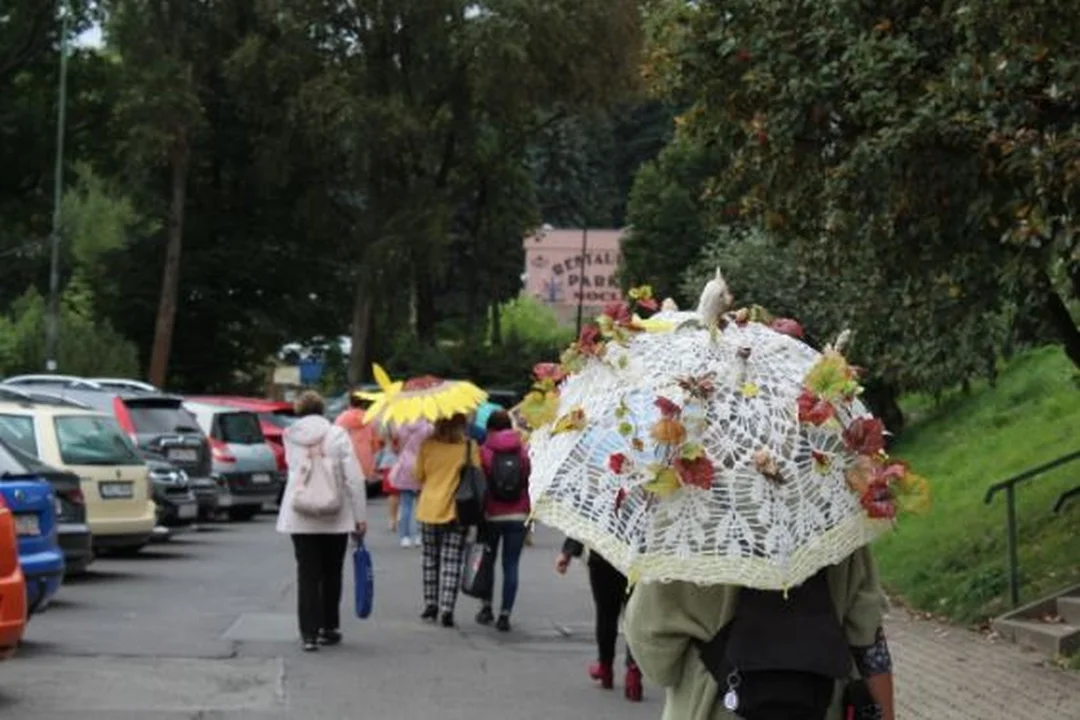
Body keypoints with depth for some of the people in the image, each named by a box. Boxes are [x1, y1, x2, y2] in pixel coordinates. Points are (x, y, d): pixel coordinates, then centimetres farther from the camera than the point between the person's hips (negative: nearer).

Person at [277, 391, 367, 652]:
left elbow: (294, 471, 7)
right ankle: (329, 628, 23)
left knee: (307, 575, 2)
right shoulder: (337, 435, -5)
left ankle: (309, 633, -6)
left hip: (299, 517, 0)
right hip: (335, 517, 0)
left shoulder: (290, 437, 0)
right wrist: (360, 516, -4)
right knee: (331, 574, 14)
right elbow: (354, 477, -8)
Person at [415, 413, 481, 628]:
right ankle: (446, 608, -7)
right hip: (457, 511, -1)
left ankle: (431, 604, 19)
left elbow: (419, 476, 4)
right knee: (451, 561, 2)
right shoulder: (470, 447, -9)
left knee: (430, 558, 17)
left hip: (429, 508, 1)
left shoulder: (427, 445, -5)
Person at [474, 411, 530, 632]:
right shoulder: (522, 451, 1)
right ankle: (505, 614, -2)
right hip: (517, 516, 1)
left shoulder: (484, 452, -6)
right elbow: (529, 483, 2)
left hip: (491, 515, -1)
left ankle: (486, 606, 18)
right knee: (511, 566, 2)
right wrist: (529, 517, 9)